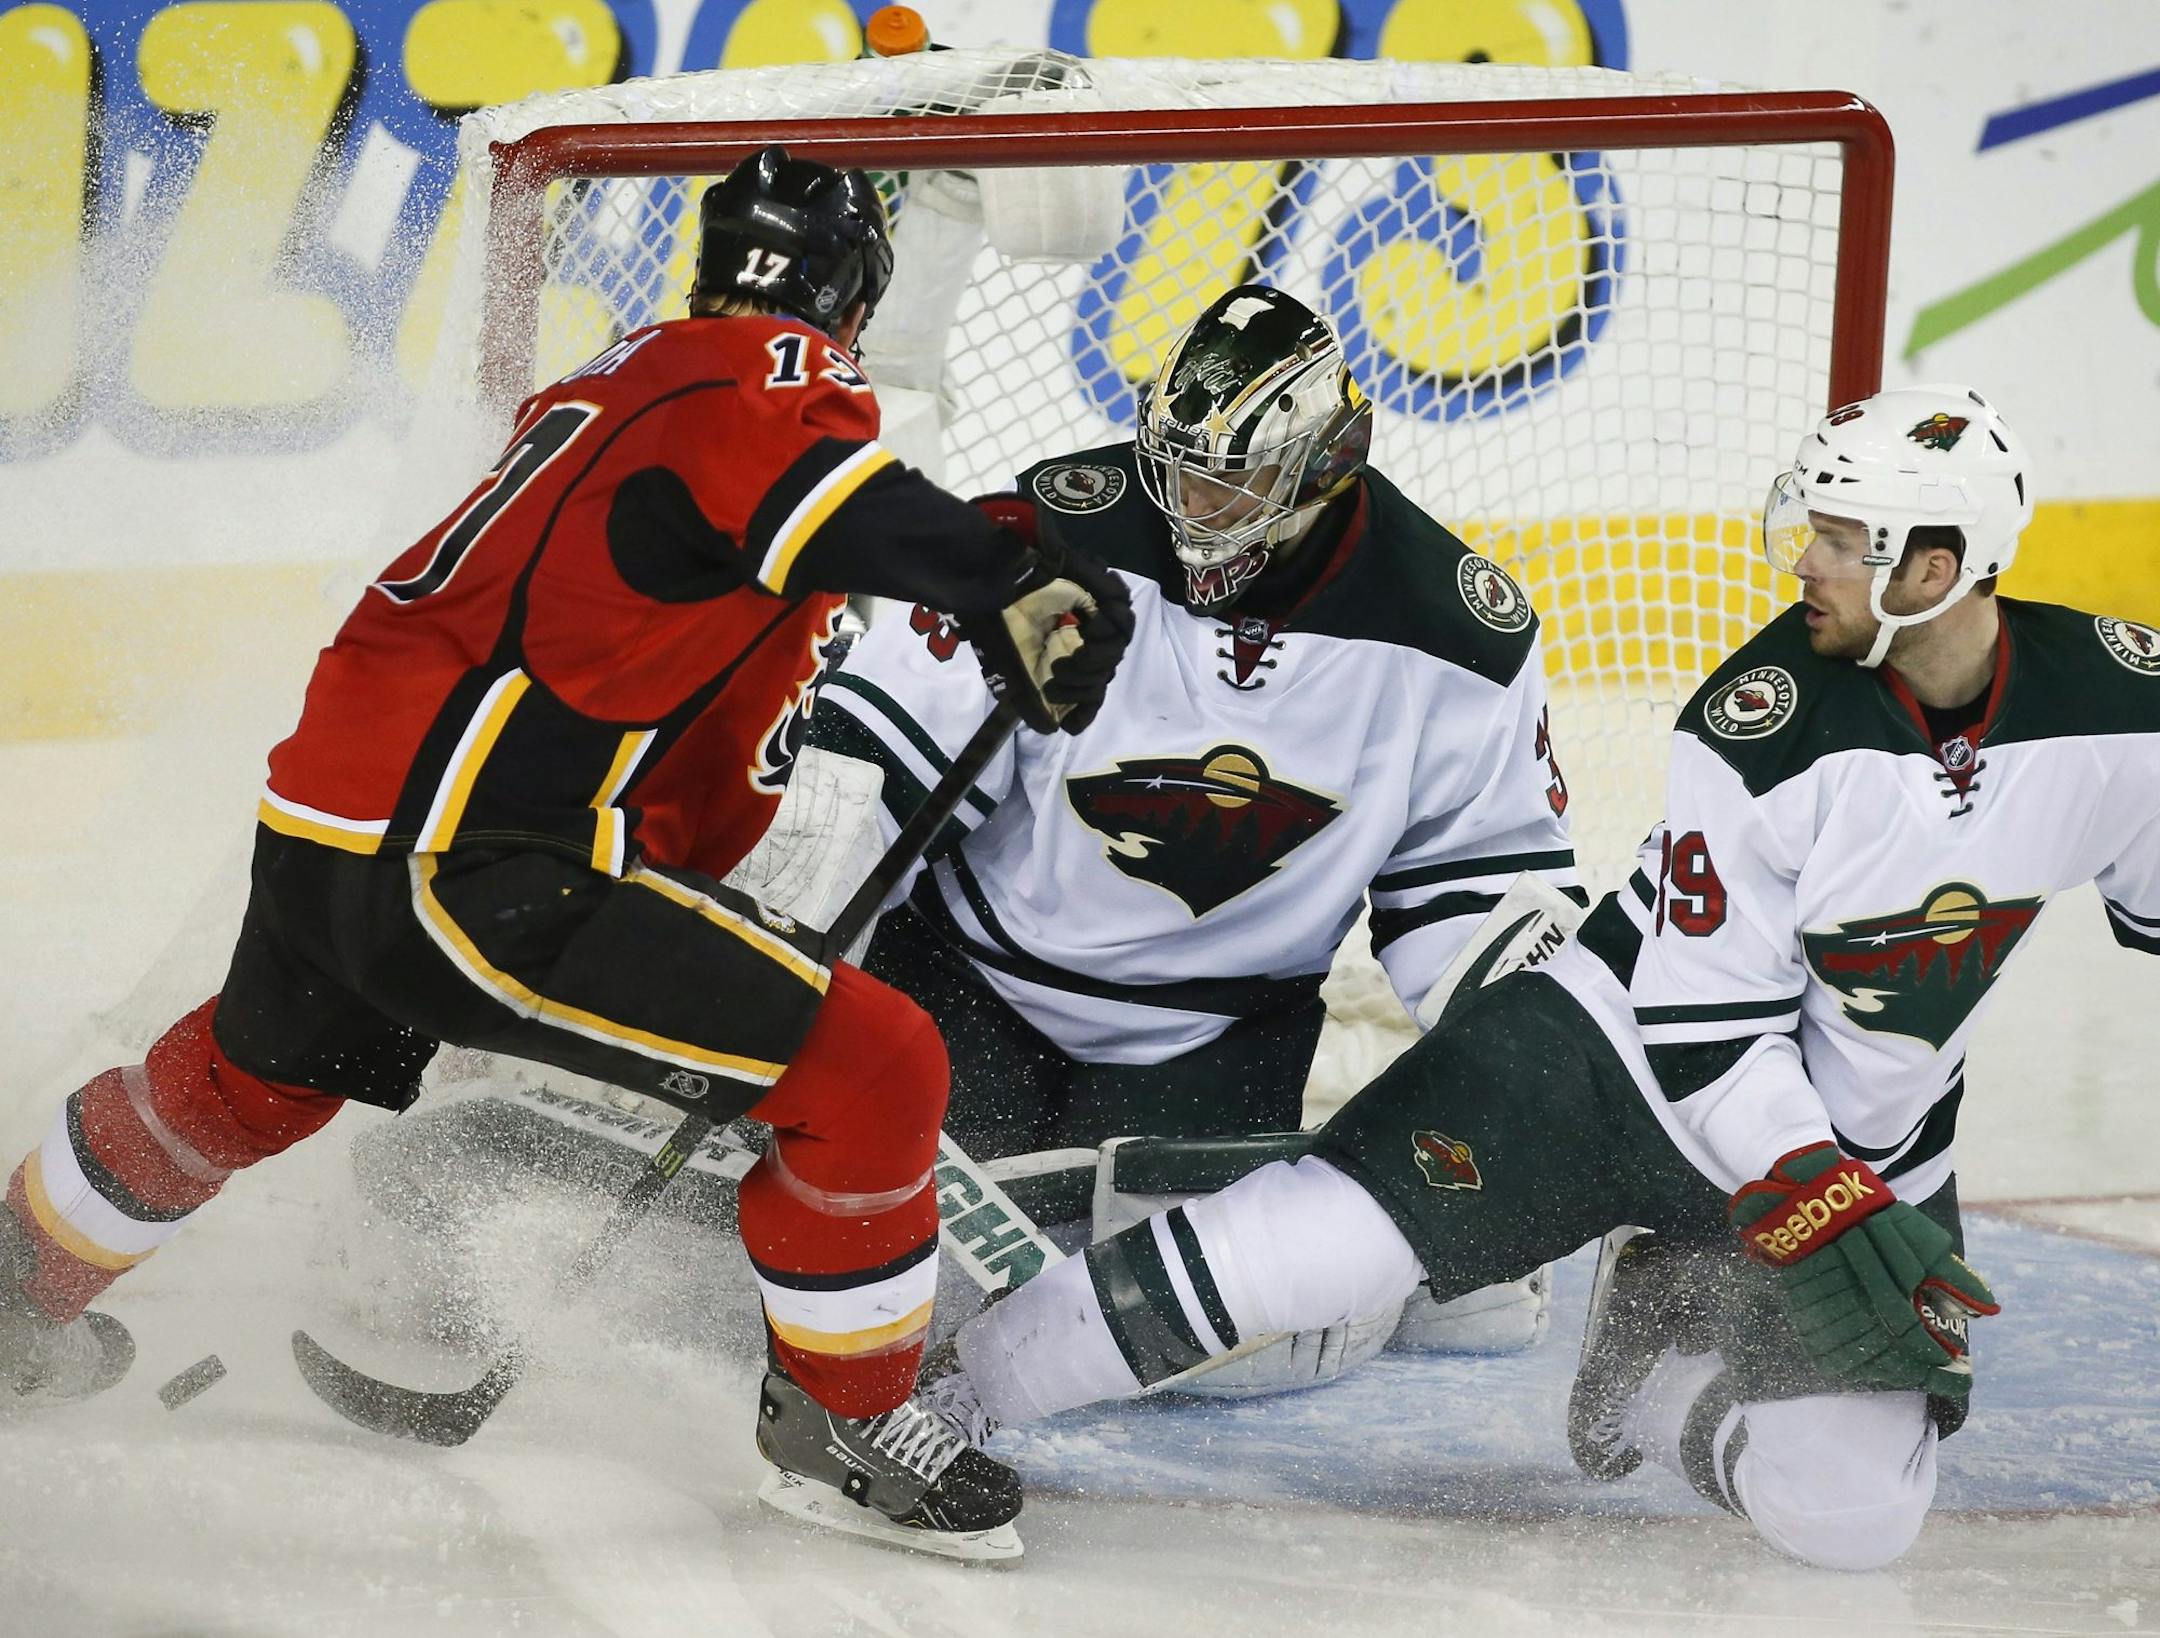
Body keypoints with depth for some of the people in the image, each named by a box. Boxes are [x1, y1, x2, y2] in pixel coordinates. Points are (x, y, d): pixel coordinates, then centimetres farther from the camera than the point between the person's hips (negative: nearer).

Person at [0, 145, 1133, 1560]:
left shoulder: (624, 378, 20)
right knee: (875, 1071, -8)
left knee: (245, 1079, 37)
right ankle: (841, 1415, 8)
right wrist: (1014, 586, -39)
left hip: (326, 819, 10)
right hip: (477, 873, -10)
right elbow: (817, 491, -32)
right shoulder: (771, 377, -8)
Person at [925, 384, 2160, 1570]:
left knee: (1850, 1515, -15)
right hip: (1633, 1060, -3)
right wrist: (1817, 1212, -26)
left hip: (1872, 1150, 3)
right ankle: (941, 1389, -8)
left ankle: (1658, 1371, 18)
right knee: (1323, 1238, -21)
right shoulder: (1766, 723, -22)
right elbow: (1700, 1025, -17)